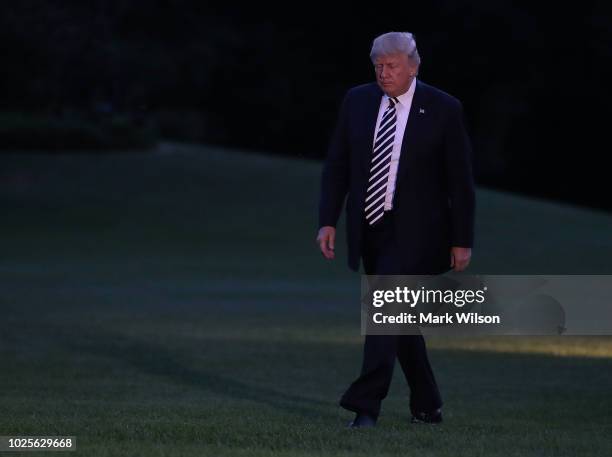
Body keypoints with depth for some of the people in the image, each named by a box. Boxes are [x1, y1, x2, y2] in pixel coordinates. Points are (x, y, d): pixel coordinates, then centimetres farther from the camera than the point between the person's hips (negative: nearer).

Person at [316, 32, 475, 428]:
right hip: (369, 229, 5)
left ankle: (366, 404, -18)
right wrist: (328, 221, -1)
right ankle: (427, 405, 22)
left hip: (413, 231, -5)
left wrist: (462, 241, -5)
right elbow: (337, 166, 7)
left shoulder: (443, 109, -7)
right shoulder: (357, 101, 4)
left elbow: (460, 180, -4)